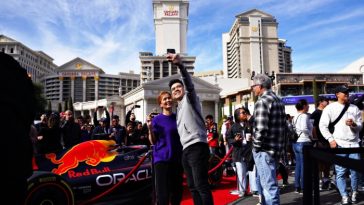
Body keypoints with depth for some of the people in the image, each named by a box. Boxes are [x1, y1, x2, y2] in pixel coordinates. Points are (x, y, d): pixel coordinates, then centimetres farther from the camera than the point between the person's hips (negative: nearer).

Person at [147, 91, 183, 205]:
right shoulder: (157, 120, -3)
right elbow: (153, 141, -4)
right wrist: (150, 129, -19)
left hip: (177, 159, 4)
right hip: (162, 159, -4)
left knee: (177, 191, 13)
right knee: (163, 194, -4)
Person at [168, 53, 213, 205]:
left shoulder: (190, 98, 4)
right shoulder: (179, 108, 26)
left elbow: (189, 83, -18)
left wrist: (180, 65, -35)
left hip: (197, 147, -9)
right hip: (186, 150, 9)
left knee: (201, 185, -11)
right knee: (192, 187, 12)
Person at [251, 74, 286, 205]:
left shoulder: (262, 101, -15)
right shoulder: (277, 100, 15)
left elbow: (261, 129, -24)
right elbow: (282, 125, 16)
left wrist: (256, 146, -11)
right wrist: (278, 143, 19)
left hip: (264, 149, -10)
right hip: (276, 147, 10)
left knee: (269, 184, -1)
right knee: (262, 182, 22)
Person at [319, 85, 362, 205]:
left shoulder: (354, 108, 13)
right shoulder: (330, 108, 2)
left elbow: (360, 127, 12)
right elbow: (322, 125, 0)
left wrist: (353, 125, -11)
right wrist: (331, 139, -7)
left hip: (354, 143, 3)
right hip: (339, 144, -3)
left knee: (355, 170, 4)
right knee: (340, 172, -2)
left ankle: (354, 192, 25)